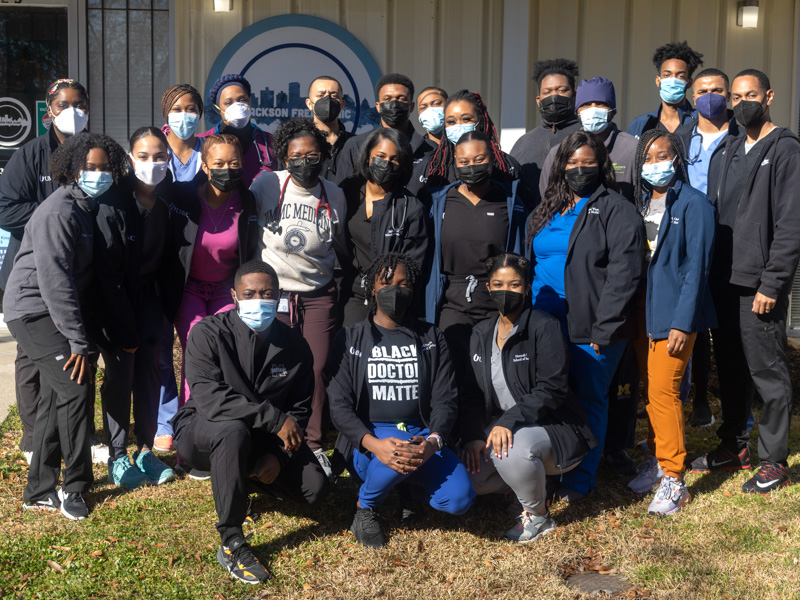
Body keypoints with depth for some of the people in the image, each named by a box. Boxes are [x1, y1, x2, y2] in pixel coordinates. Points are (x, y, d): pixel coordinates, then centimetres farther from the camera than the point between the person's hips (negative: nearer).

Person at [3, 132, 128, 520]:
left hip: (56, 313, 10)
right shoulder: (59, 212, -19)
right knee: (76, 388, -15)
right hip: (34, 310, -10)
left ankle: (40, 490, 21)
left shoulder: (90, 208, 9)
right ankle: (74, 487, -3)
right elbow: (54, 280, -24)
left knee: (57, 396, 12)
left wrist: (81, 334, 6)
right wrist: (78, 341, -24)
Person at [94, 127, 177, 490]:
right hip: (116, 299, -5)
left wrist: (167, 307, 3)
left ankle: (145, 451, 17)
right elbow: (107, 272, -19)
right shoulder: (113, 205, -21)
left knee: (150, 371, 6)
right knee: (120, 374, -4)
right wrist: (124, 330, -18)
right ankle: (117, 458, 8)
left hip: (150, 296, 5)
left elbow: (168, 258, 6)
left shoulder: (169, 200, -4)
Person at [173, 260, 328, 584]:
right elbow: (209, 398, -31)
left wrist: (281, 454, -15)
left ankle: (241, 478, 16)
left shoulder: (294, 346, -5)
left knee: (314, 487, -13)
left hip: (263, 437, 5)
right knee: (233, 431, -40)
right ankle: (231, 542, -27)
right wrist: (275, 418, -33)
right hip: (202, 431, -4)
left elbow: (301, 408, 2)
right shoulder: (208, 334, -19)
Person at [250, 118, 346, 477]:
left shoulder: (334, 195, 3)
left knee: (318, 369, 0)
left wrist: (332, 278, 15)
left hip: (319, 293, 2)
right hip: (272, 292, -2)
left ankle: (314, 444, 16)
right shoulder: (266, 185, -5)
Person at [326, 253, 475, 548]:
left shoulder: (431, 339, 12)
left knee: (460, 498, -22)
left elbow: (445, 399, 2)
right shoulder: (351, 338, 6)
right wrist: (375, 444, -24)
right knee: (392, 459, -38)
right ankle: (365, 507, -4)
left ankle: (408, 482, 12)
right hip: (368, 438, -2)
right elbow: (339, 405, -4)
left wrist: (432, 442, -21)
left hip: (422, 435, 3)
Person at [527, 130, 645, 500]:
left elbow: (623, 273, -12)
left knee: (588, 400, 5)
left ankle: (579, 480, 14)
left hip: (591, 330, -5)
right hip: (544, 324, 6)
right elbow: (529, 262, 21)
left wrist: (602, 329, -17)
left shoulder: (616, 210, -3)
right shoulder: (547, 210, 16)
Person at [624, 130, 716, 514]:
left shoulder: (693, 204, -7)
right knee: (650, 389, 12)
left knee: (664, 389, -9)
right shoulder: (640, 201, 11)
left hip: (674, 311, -6)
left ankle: (673, 481, 0)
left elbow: (696, 267, -11)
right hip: (642, 308, 6)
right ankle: (657, 460, 26)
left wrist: (682, 323, -16)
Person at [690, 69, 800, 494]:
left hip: (759, 284, -7)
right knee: (731, 368, 15)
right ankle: (733, 446, 28)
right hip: (724, 282, 7)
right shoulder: (731, 148, 16)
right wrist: (711, 274, 7)